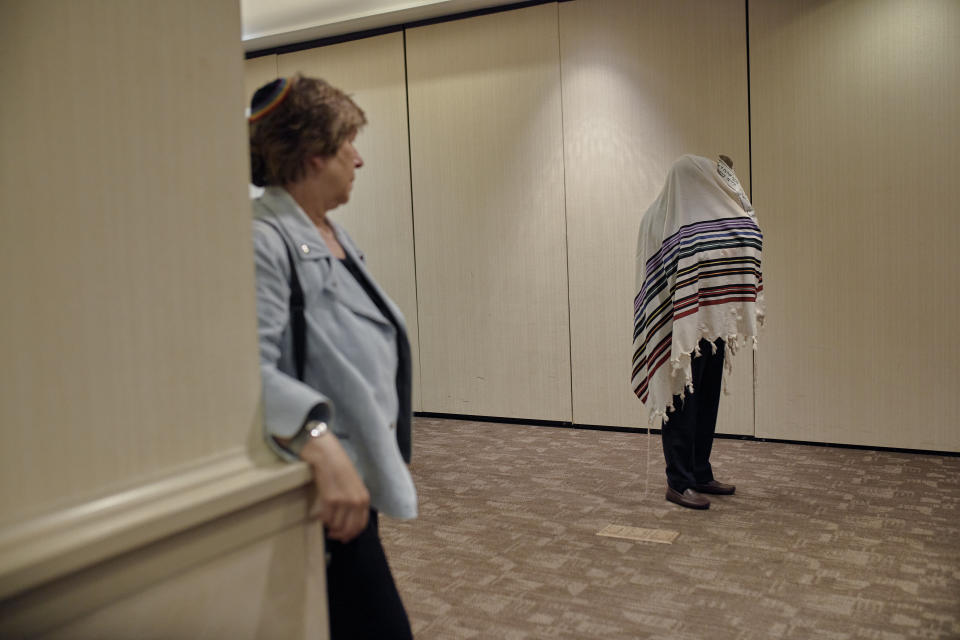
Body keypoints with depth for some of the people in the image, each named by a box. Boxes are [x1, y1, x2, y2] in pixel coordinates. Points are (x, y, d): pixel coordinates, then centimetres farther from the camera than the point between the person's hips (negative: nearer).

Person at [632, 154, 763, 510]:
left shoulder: (708, 217, 16)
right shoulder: (661, 219, -11)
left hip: (711, 326, 9)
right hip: (681, 328, -9)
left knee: (706, 403, 14)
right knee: (682, 404, -1)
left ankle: (700, 474, 26)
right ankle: (678, 482, 9)